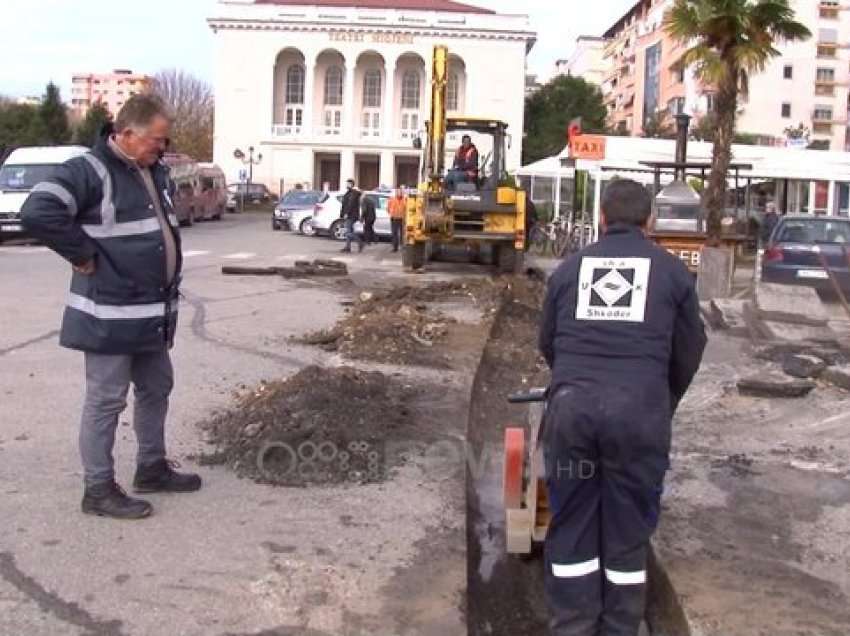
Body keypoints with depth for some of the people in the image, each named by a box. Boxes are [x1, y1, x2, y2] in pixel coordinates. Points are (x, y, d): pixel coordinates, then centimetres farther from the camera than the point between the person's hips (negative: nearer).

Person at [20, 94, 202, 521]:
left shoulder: (154, 171, 11)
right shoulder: (89, 171, -16)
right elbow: (37, 213, -28)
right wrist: (83, 254, -20)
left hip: (154, 312, 9)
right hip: (110, 314, -9)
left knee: (157, 388, 19)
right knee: (106, 400, 0)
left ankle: (152, 468, 35)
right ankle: (98, 489, 12)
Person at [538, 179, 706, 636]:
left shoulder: (570, 267, 14)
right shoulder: (672, 271, 10)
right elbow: (689, 351, 15)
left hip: (571, 406, 1)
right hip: (640, 411, -1)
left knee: (571, 525, 12)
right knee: (627, 530, 10)